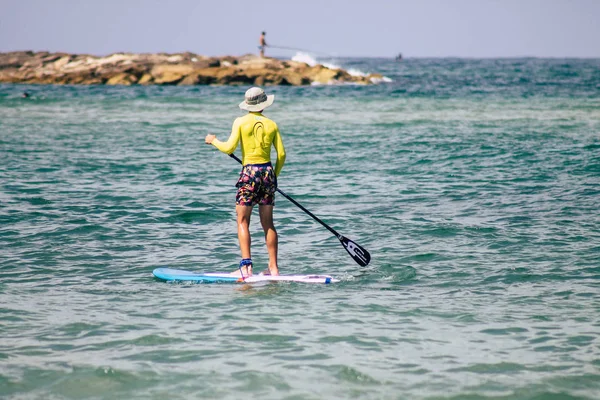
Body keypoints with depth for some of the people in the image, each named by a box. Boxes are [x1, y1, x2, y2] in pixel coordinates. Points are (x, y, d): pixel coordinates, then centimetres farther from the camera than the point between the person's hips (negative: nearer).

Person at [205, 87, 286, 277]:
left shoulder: (241, 122, -3)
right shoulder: (271, 124, 6)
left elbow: (229, 148, -9)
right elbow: (281, 154, 3)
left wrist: (213, 141, 10)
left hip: (249, 171, -3)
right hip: (268, 171, 4)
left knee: (243, 221, 0)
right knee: (267, 222, 9)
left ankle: (246, 265, -13)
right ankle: (274, 267, 8)